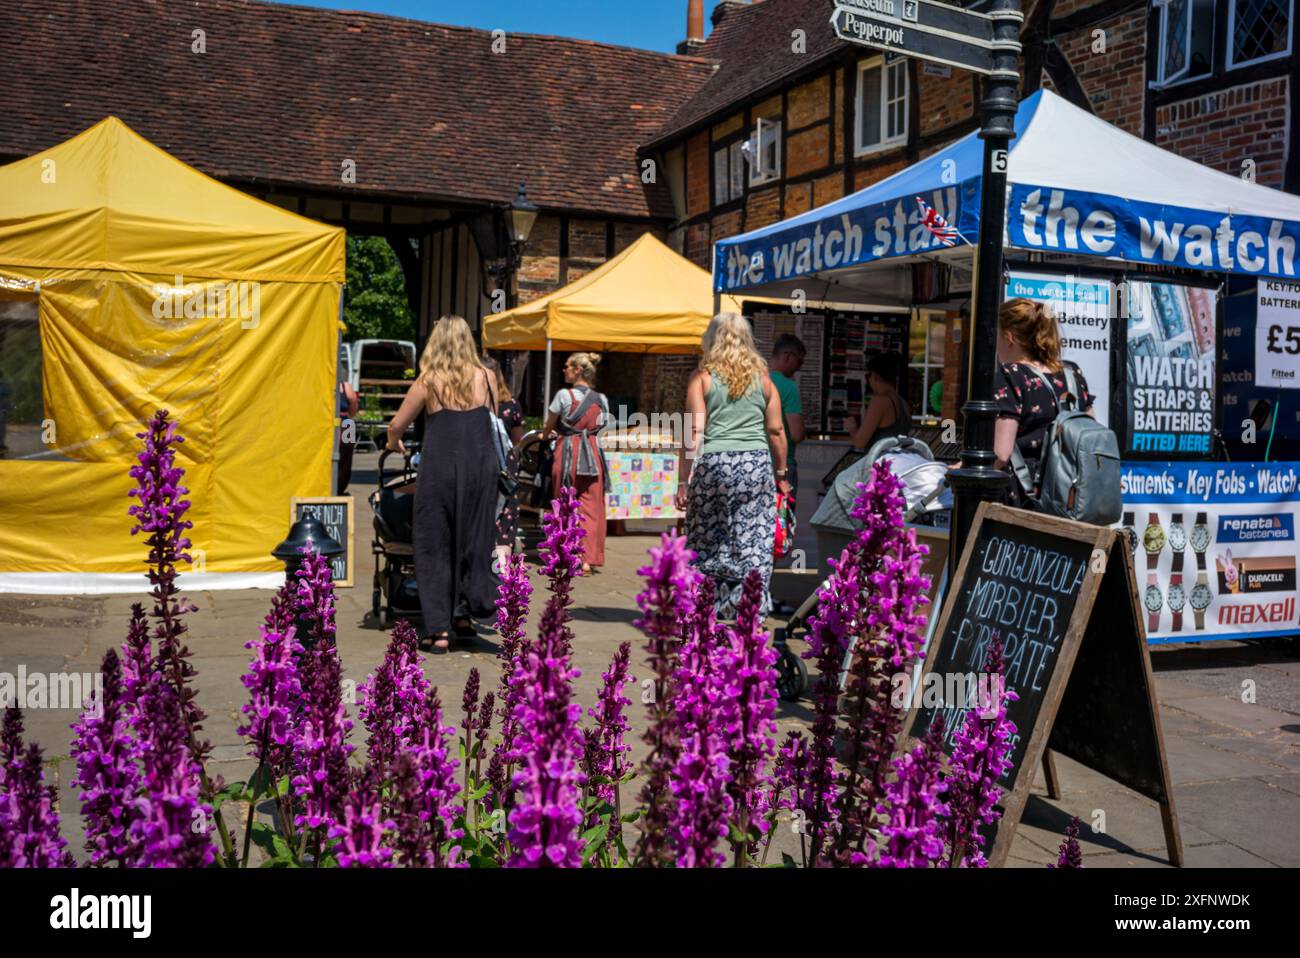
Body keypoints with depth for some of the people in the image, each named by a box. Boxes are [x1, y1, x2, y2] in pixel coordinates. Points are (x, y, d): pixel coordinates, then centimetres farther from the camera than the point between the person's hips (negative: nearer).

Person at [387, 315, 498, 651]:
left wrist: (394, 445, 26)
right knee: (475, 543, 14)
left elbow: (397, 425, 5)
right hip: (481, 468, 2)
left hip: (439, 469, -2)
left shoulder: (428, 382, -1)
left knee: (435, 547, 6)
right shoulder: (485, 378, 5)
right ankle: (463, 614, 16)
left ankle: (439, 628, 4)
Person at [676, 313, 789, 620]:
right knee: (753, 540, 5)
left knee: (709, 540, 8)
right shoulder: (762, 377, 10)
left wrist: (684, 480, -3)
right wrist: (781, 473, 16)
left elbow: (694, 432, -4)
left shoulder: (702, 376, 3)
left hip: (714, 464, -2)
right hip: (757, 463, 2)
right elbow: (776, 430, 8)